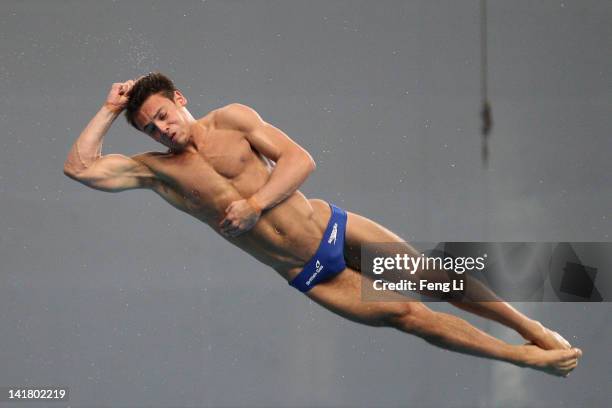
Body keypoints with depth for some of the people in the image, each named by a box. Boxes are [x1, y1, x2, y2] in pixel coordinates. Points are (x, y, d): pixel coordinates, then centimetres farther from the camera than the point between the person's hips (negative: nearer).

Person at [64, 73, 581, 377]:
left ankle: (533, 328, 15)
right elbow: (79, 167, -12)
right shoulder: (156, 169, -3)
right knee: (406, 314, -6)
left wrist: (255, 203, -23)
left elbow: (299, 158, -10)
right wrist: (111, 109, -9)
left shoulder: (229, 120, -4)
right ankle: (528, 359, 1)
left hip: (330, 226, 1)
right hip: (308, 277, -1)